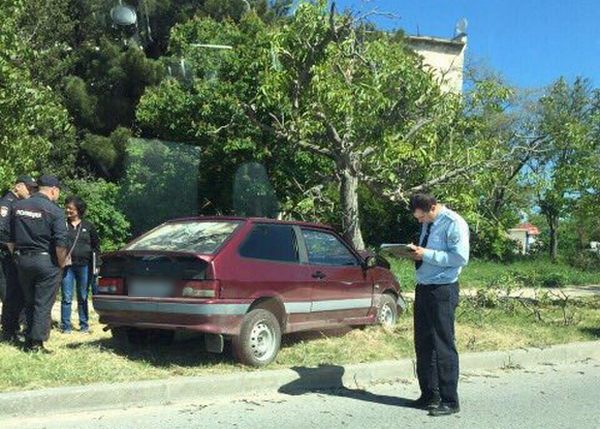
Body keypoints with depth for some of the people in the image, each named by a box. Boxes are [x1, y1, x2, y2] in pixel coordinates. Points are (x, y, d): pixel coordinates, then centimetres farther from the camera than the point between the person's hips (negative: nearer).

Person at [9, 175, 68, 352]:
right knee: (43, 304, 3)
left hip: (22, 260, 5)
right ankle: (36, 342, 4)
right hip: (46, 261, -5)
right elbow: (60, 243, -17)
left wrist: (17, 256, 19)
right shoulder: (54, 210, -12)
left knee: (29, 302, 17)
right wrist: (61, 263, -4)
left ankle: (28, 339, 23)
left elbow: (9, 239, 9)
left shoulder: (17, 206, 5)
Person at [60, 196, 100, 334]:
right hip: (67, 266, -1)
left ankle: (84, 324, 18)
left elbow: (96, 246, 12)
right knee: (66, 297, -1)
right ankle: (65, 326, 6)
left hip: (84, 265, 1)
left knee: (83, 297, 10)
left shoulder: (88, 226, 7)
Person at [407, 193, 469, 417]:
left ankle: (449, 401, 7)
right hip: (423, 288, 9)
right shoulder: (427, 224, 13)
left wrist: (426, 254, -19)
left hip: (443, 291, -9)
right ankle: (429, 395, 25)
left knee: (443, 346, -3)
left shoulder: (453, 223, -13)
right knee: (423, 344, 13)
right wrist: (416, 251, 3)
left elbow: (461, 257, -20)